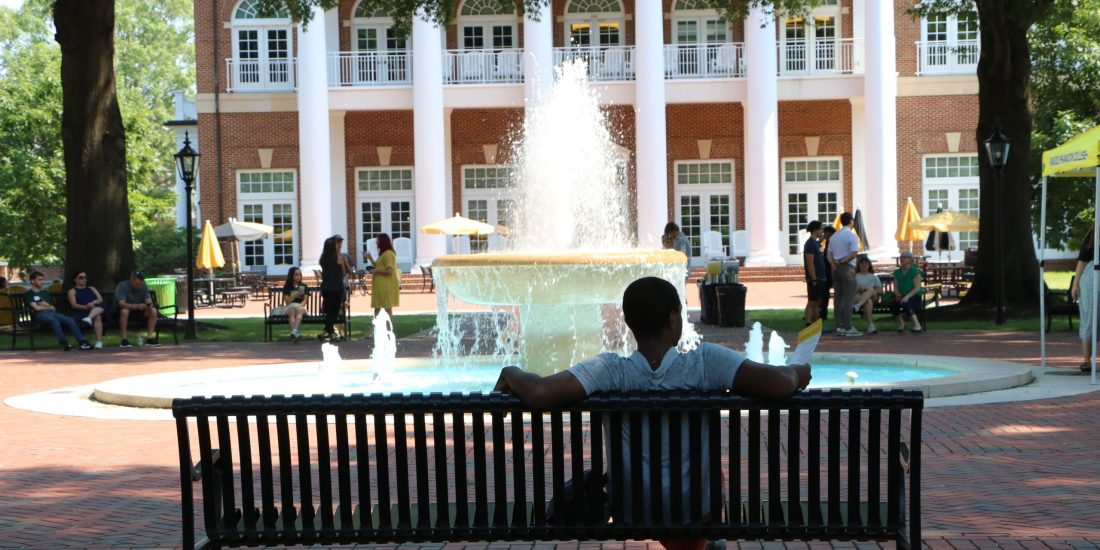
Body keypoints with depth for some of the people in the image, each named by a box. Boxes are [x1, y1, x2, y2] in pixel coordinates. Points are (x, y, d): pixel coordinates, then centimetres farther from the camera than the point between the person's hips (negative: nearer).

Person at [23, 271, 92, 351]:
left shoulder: (46, 292, 29)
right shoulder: (28, 294, 11)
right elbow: (36, 307, -4)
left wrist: (44, 305, 2)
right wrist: (49, 307, 9)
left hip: (51, 313, 5)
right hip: (39, 315, -5)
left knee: (70, 320, -22)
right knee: (54, 321, -38)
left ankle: (82, 342, -31)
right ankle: (64, 343, -43)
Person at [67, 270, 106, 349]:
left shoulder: (91, 289, 31)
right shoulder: (72, 291, 16)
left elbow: (101, 299, 15)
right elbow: (74, 305, -1)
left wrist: (94, 302, -11)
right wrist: (86, 307, -20)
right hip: (81, 313, -3)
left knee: (102, 305, -37)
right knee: (97, 317, -39)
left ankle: (89, 318, -63)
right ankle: (99, 341, -53)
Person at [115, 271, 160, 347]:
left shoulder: (143, 286, -6)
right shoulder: (122, 286, -22)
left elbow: (148, 300, -7)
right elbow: (122, 304, -34)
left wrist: (149, 304, -33)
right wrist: (137, 306, -47)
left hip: (138, 311, 5)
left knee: (153, 310, -18)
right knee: (124, 311, -39)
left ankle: (149, 337, -17)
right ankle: (124, 340, -34)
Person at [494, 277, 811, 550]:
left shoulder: (610, 371, -24)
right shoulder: (706, 362, -24)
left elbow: (537, 394, -35)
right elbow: (778, 385, -32)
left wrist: (511, 373, -13)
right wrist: (796, 373, -9)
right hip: (694, 510, 0)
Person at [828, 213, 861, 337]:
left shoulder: (834, 236, 13)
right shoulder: (851, 235, -9)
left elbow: (830, 253, 10)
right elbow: (854, 253, -16)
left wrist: (835, 263, -3)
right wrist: (842, 262, -8)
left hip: (836, 269, 7)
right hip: (848, 268, -7)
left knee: (839, 298, 9)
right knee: (849, 298, -5)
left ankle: (839, 327, 9)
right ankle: (848, 328, -7)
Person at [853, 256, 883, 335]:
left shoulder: (874, 277, 28)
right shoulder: (855, 277, 24)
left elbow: (880, 291, 11)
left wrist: (867, 290, -8)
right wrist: (858, 290, -15)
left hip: (873, 298, 1)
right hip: (858, 297, -1)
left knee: (871, 290, -38)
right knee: (868, 301, -39)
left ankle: (857, 306, -62)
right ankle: (871, 325, -53)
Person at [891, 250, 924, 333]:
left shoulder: (915, 271, -4)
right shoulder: (897, 272, 15)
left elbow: (917, 288, -12)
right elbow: (895, 287, 12)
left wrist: (907, 296, -25)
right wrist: (898, 295, -11)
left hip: (915, 297, -4)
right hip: (902, 297, 4)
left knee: (905, 303, -38)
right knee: (893, 303, -29)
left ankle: (917, 325, -31)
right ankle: (901, 322, -5)